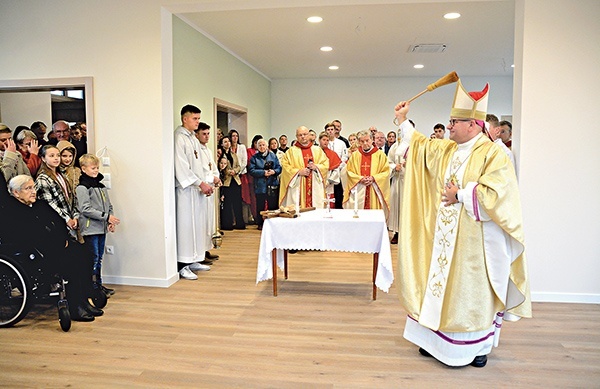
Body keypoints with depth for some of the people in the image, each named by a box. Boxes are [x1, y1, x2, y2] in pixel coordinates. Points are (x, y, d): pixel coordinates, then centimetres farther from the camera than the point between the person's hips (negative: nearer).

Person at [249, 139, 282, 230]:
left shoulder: (273, 156, 10)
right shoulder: (254, 158, 6)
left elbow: (279, 168, 6)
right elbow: (251, 170, -5)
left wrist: (274, 171, -14)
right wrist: (263, 172, -15)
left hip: (273, 185, 1)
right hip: (260, 186, -1)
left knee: (273, 204, 2)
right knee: (261, 205, 1)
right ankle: (261, 224, 11)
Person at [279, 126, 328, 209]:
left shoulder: (317, 150, 13)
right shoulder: (291, 151, 6)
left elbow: (326, 164, 9)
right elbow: (285, 166, -1)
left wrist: (316, 167, -9)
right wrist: (298, 171, -12)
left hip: (315, 188, 2)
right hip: (298, 189, -2)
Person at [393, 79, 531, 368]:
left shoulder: (493, 155, -13)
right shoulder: (445, 149, 9)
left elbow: (495, 194, -23)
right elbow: (419, 144, 24)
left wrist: (460, 195, -16)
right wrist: (403, 121, 23)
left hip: (475, 242, -7)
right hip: (444, 239, 7)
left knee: (472, 293, 4)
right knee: (441, 286, 13)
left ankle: (479, 347, 22)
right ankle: (438, 341, 27)